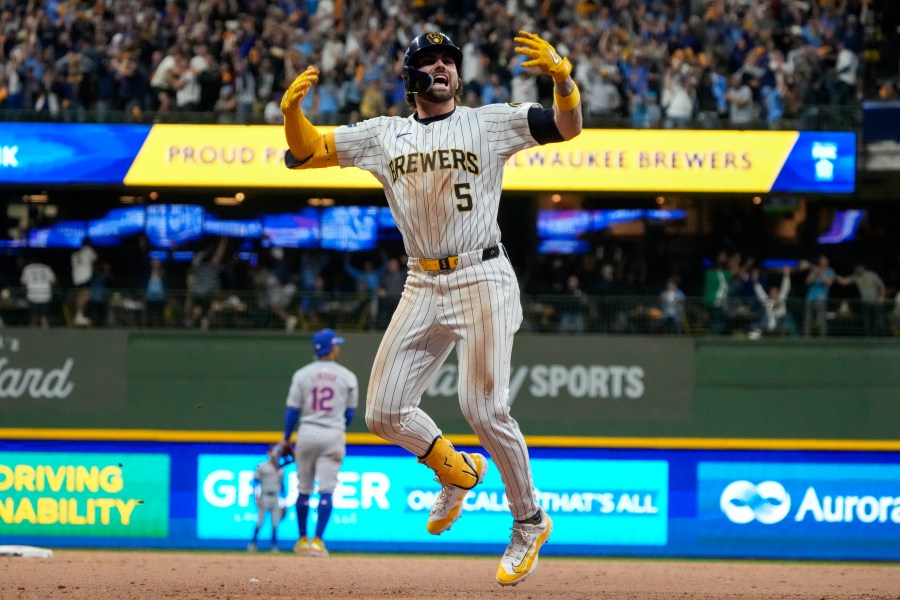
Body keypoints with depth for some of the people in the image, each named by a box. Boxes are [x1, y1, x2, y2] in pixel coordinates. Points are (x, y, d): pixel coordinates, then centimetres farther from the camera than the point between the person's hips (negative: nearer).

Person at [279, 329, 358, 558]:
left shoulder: (301, 375, 1)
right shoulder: (347, 377, 1)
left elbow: (292, 410, 1)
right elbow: (350, 413, 6)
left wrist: (286, 438, 11)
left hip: (307, 433, 1)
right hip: (333, 435, -1)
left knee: (303, 489, 13)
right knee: (326, 491, -3)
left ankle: (303, 540, 21)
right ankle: (317, 541, -10)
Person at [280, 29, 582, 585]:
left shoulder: (489, 123, 2)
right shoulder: (385, 135, 11)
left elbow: (568, 126, -7)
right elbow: (306, 151, 9)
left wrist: (561, 73, -26)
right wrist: (292, 108, -11)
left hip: (483, 279, -4)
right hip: (423, 286, 4)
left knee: (484, 408, -15)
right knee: (385, 413, -2)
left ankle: (529, 520, 5)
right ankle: (458, 470, 27)